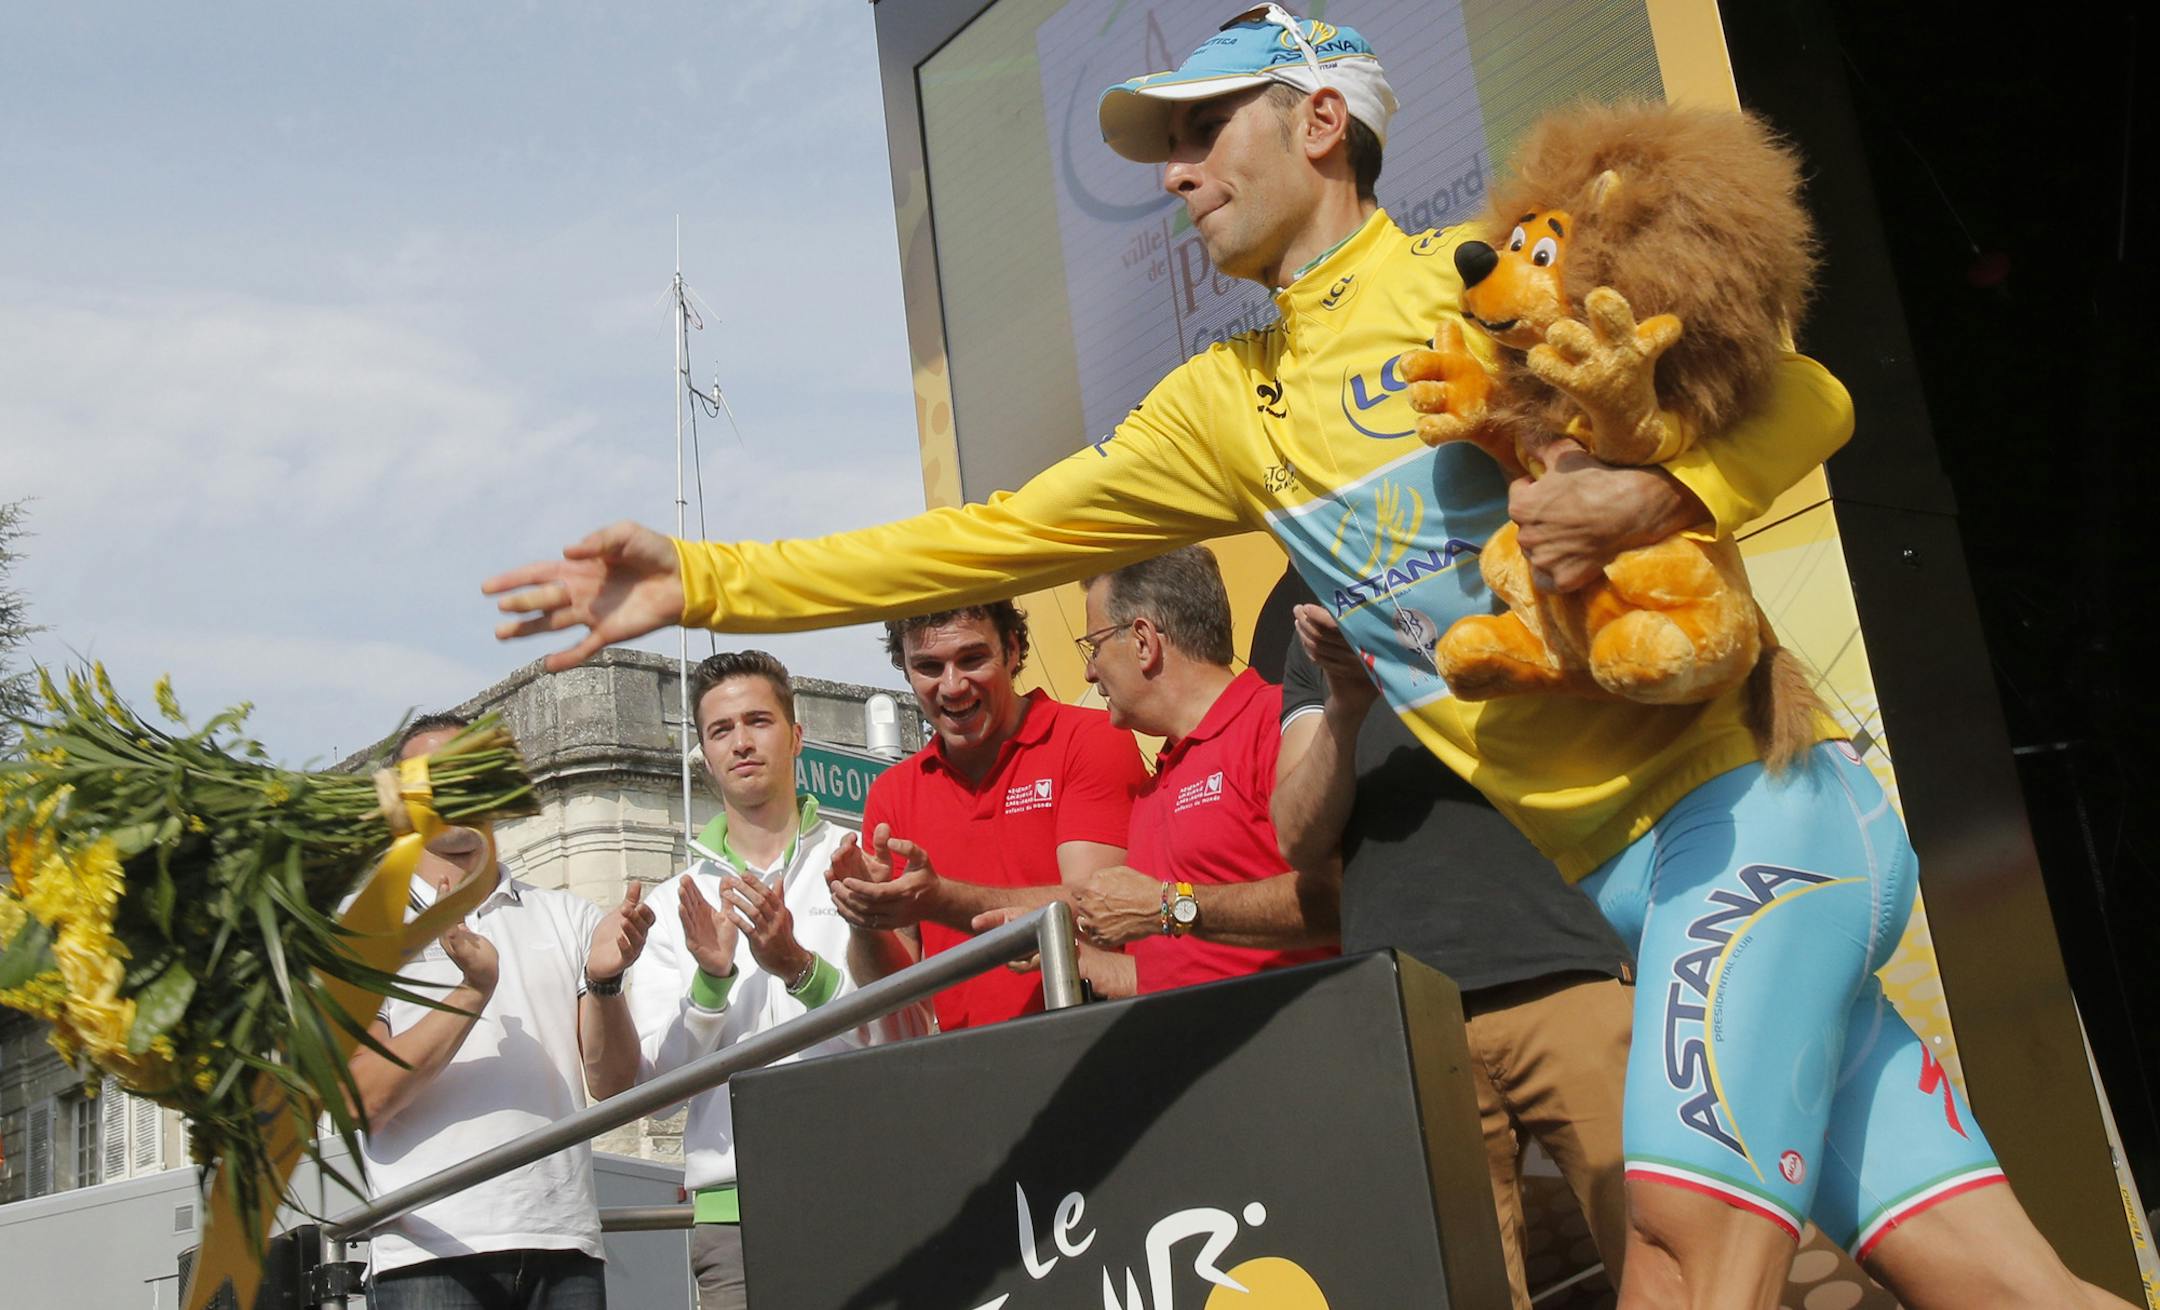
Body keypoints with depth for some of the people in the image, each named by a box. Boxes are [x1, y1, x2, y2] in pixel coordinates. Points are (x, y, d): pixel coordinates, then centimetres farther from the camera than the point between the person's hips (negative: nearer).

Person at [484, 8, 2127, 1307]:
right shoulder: (1224, 409, 16)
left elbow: (1799, 396, -3)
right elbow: (989, 540, 14)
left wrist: (1661, 496, -24)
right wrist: (703, 581, 9)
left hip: (1752, 798, -5)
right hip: (1631, 874, 6)